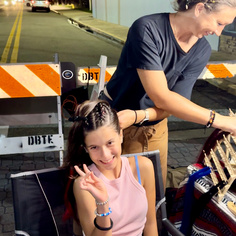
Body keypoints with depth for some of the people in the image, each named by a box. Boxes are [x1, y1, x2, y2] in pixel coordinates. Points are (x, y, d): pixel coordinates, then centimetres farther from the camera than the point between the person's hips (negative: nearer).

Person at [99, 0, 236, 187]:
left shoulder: (202, 51, -8)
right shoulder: (147, 29, -26)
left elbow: (176, 101, -12)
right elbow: (162, 98, -29)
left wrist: (137, 116, -30)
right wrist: (219, 120, -27)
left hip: (155, 127, 5)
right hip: (113, 120, -4)